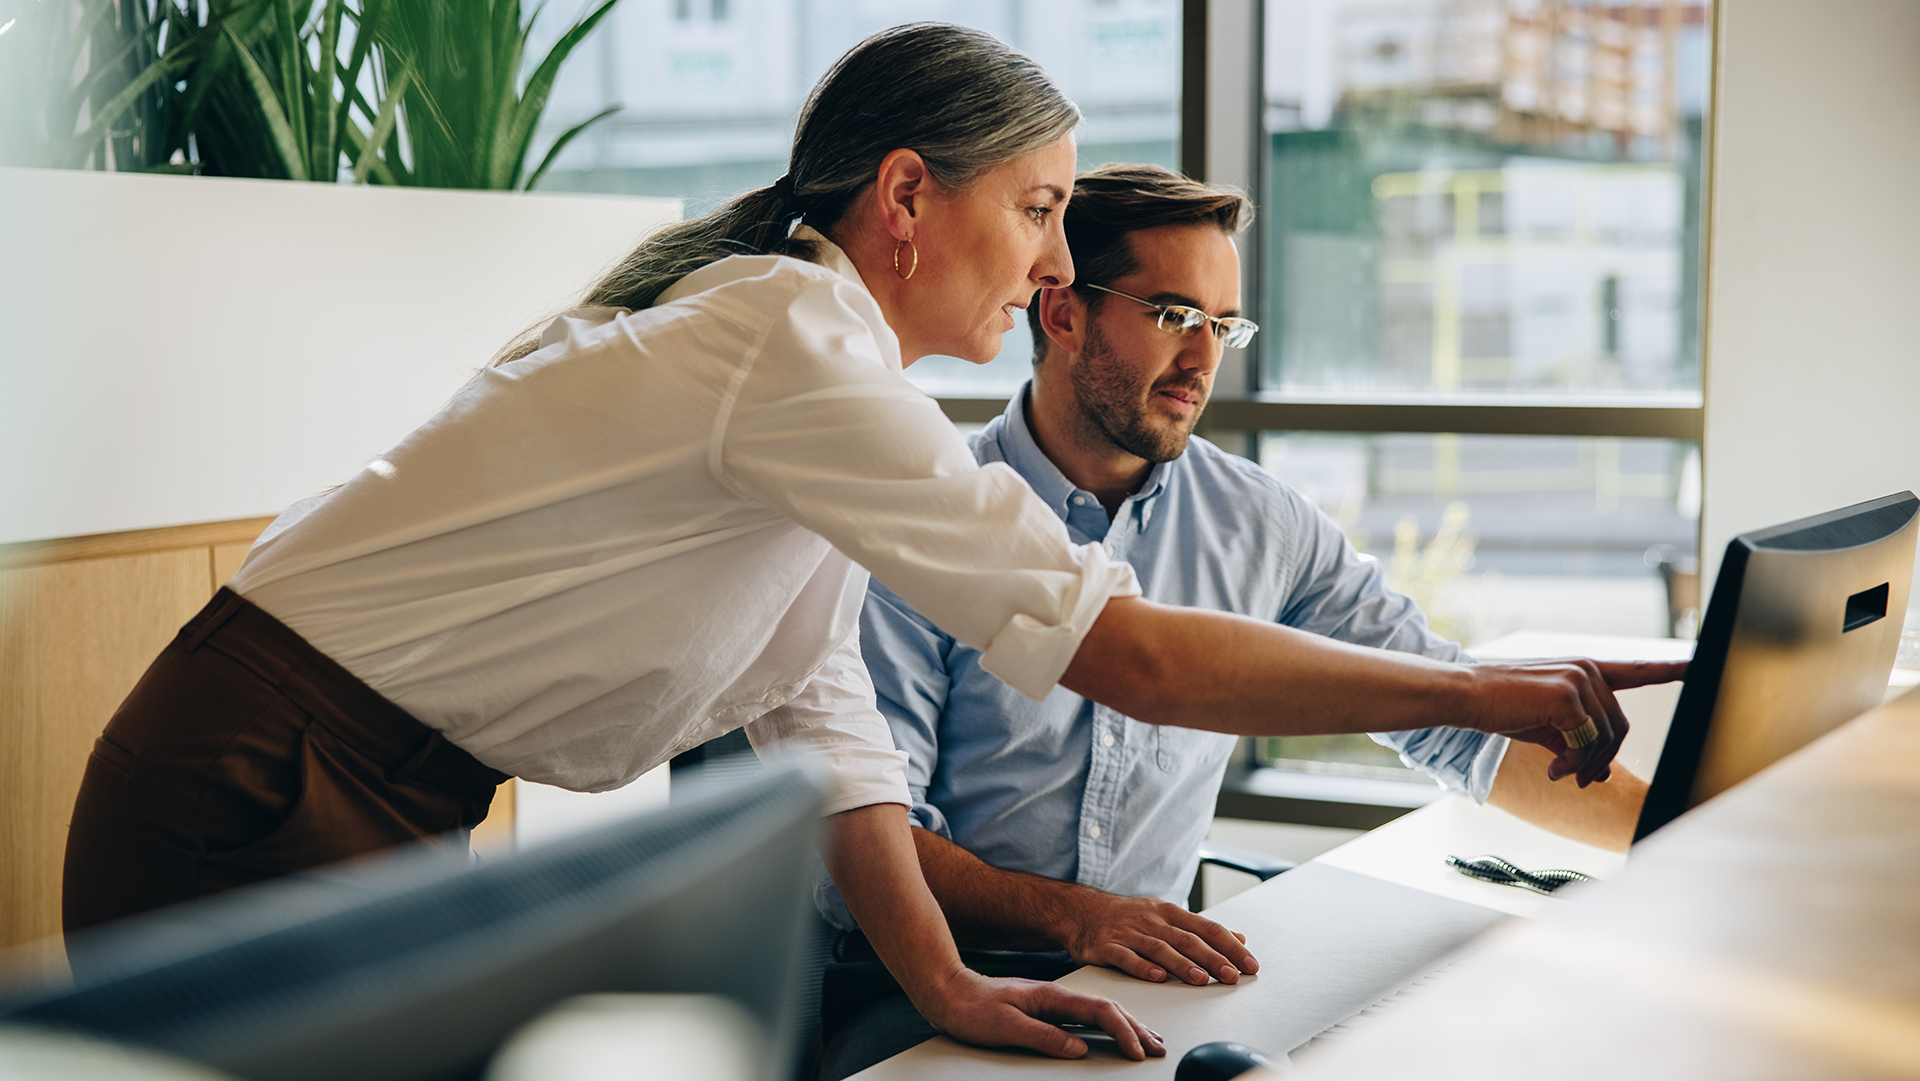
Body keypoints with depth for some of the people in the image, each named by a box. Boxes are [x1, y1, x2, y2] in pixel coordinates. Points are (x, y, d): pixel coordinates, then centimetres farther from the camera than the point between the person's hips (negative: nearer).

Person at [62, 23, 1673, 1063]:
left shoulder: (798, 355, 9)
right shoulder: (791, 350, -22)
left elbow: (818, 716, 7)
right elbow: (1132, 656, -24)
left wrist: (942, 984, -4)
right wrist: (1486, 697, -17)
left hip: (374, 817, 9)